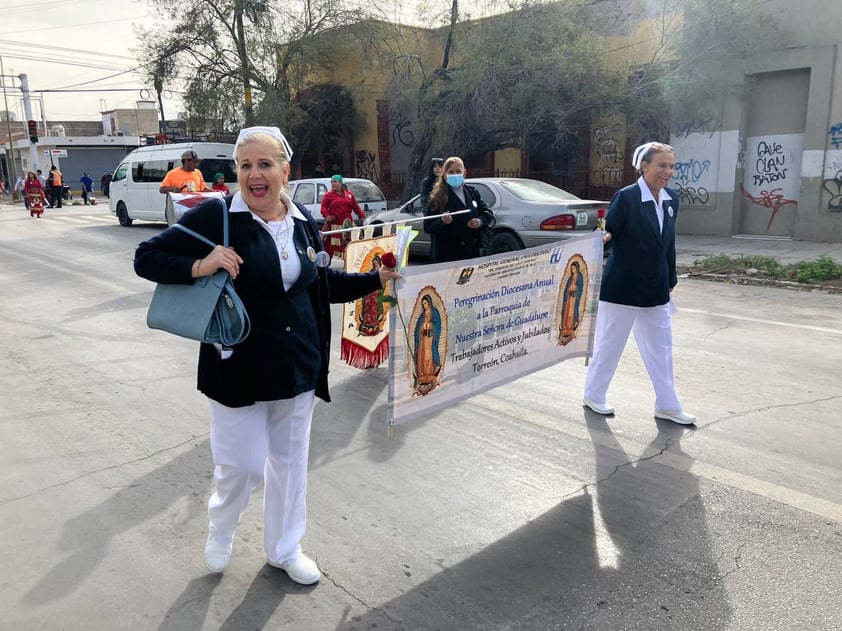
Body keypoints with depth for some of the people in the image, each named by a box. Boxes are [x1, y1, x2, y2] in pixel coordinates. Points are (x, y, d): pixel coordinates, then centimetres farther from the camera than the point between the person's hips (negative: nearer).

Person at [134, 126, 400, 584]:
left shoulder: (303, 222, 3)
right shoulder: (215, 216, -12)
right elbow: (146, 258, -8)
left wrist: (376, 279, 12)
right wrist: (199, 267, -25)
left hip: (298, 365, 5)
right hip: (239, 366, -4)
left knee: (290, 460, 16)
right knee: (242, 463, 3)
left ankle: (284, 549, 38)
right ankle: (220, 530, 39)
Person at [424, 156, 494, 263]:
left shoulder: (472, 192, 11)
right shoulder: (438, 198, -4)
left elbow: (488, 214, 14)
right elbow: (428, 226, -8)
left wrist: (481, 221, -7)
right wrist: (442, 221, -27)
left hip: (471, 253, 5)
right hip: (446, 254, -5)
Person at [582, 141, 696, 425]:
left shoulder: (672, 199, 6)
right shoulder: (626, 197, -14)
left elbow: (668, 242, 13)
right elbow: (608, 231, -12)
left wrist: (671, 280, 17)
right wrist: (603, 237, -35)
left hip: (656, 288, 7)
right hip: (623, 287, -6)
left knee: (660, 348, 13)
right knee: (609, 344, 7)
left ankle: (667, 405, 25)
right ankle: (593, 395, 25)